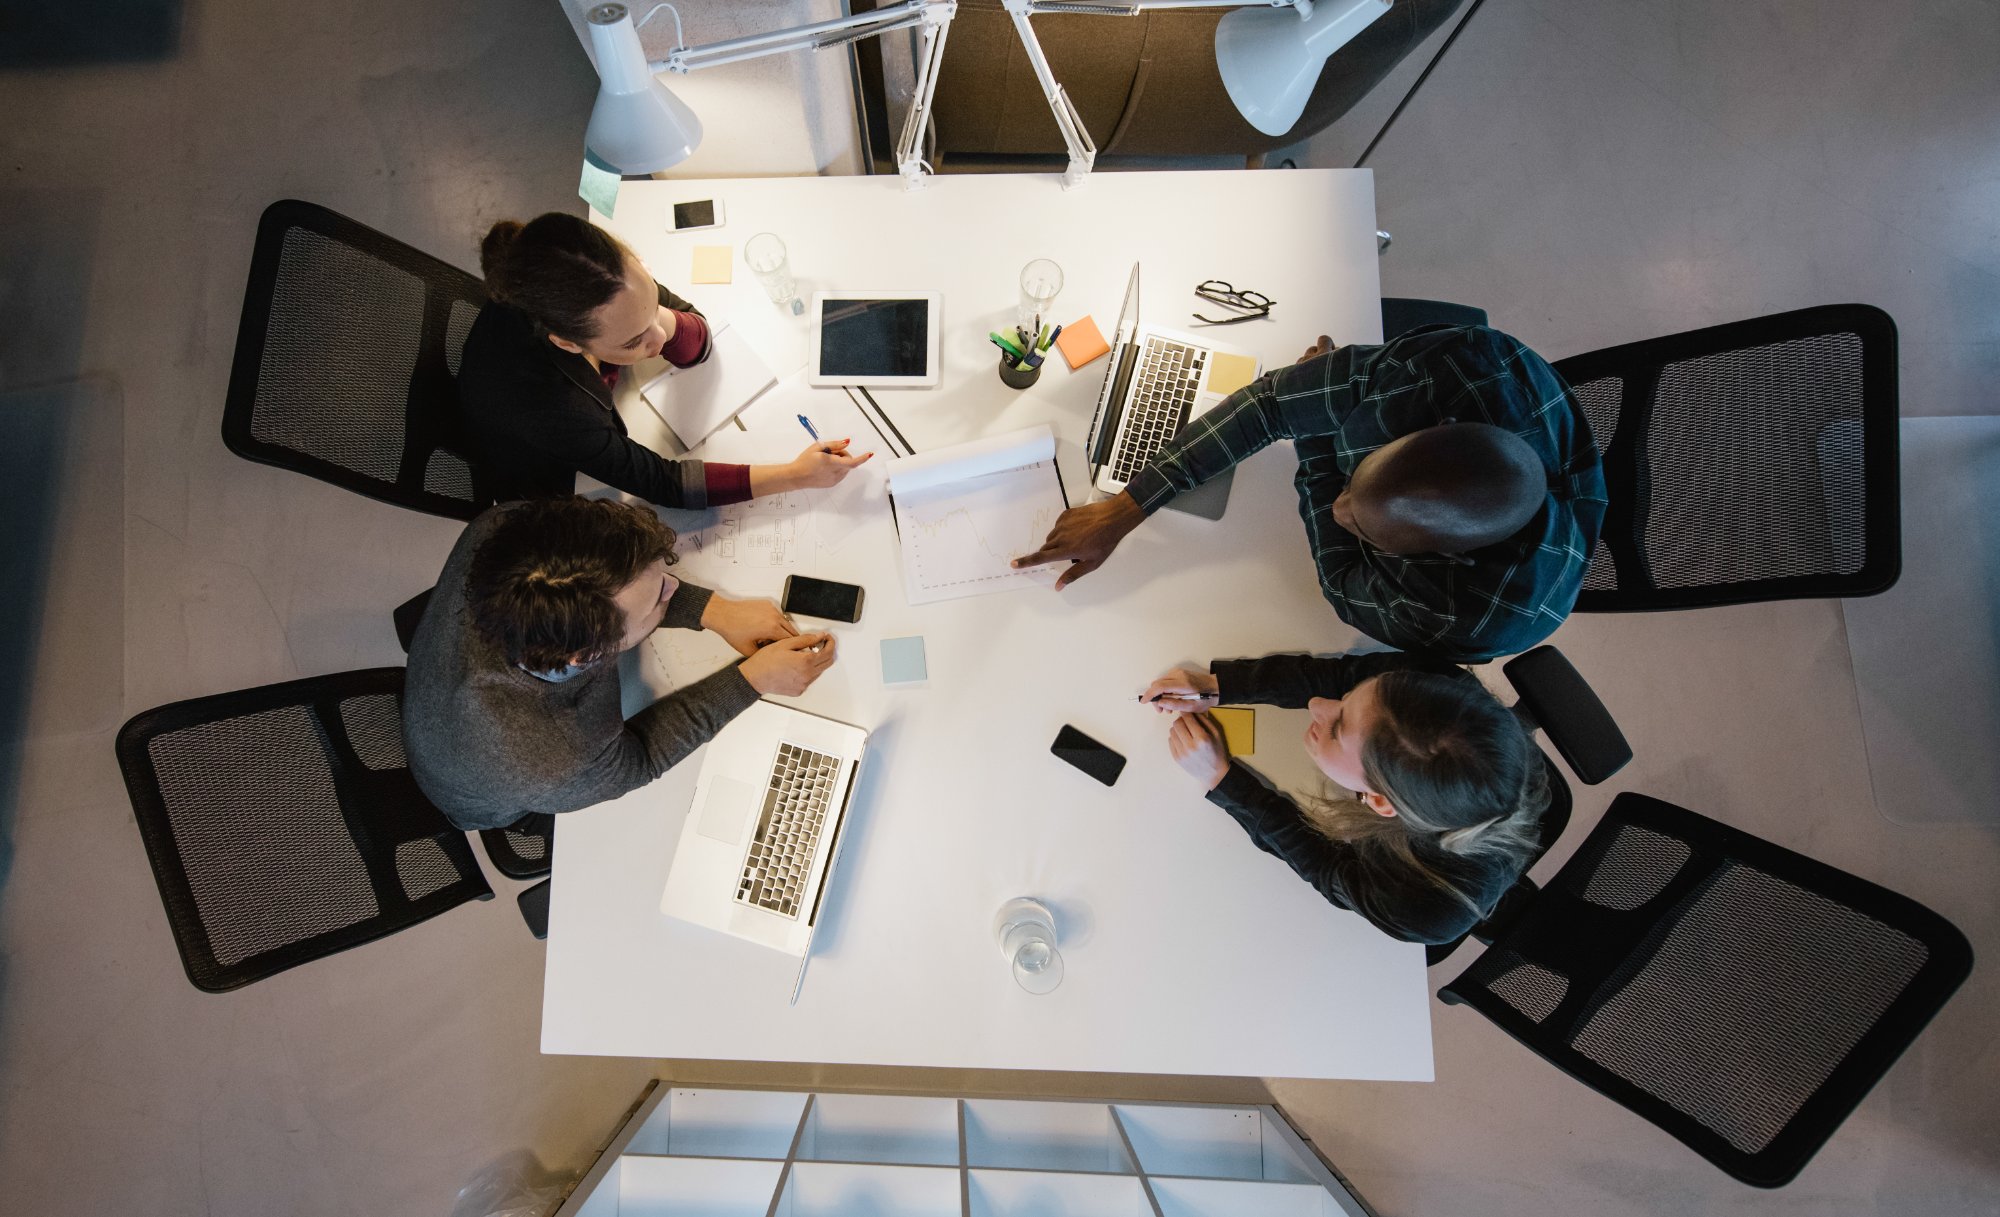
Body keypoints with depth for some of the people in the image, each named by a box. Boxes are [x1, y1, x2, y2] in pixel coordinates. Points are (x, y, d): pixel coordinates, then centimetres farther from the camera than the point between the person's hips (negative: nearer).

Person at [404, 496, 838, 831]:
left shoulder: (498, 529, -39)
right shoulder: (551, 771, -49)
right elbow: (639, 758, -26)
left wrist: (716, 610, -25)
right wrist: (754, 679, -25)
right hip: (497, 809, -4)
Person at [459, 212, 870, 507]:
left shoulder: (603, 280, -30)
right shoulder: (539, 401, -45)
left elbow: (697, 345, -16)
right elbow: (661, 482, -35)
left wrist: (663, 321, -40)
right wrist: (795, 475, -38)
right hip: (551, 490, -5)